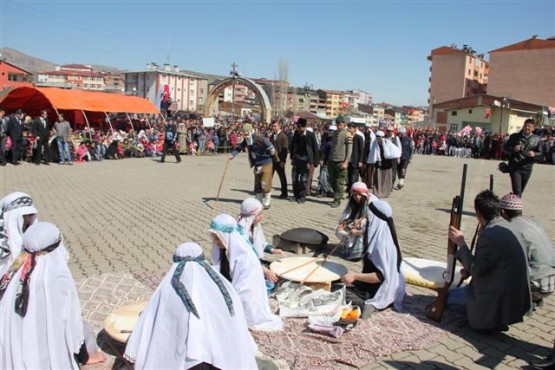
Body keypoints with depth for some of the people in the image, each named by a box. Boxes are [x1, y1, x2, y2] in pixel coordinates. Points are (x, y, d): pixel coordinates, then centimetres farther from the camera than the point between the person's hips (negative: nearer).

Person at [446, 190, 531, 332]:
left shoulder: (489, 235, -26)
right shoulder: (504, 226, 4)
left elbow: (476, 269, -19)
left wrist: (461, 243, -15)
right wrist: (469, 269, 6)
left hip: (500, 298, -10)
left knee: (449, 298, 2)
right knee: (458, 292, 26)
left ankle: (491, 320, 0)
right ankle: (497, 317, 13)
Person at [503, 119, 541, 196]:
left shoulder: (537, 139, 5)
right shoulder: (514, 136, 2)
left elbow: (540, 153, 10)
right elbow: (505, 148, 5)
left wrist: (534, 154, -13)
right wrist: (513, 149, -16)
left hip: (527, 168, 3)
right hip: (515, 167, -3)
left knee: (520, 191, 14)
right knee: (517, 191, -12)